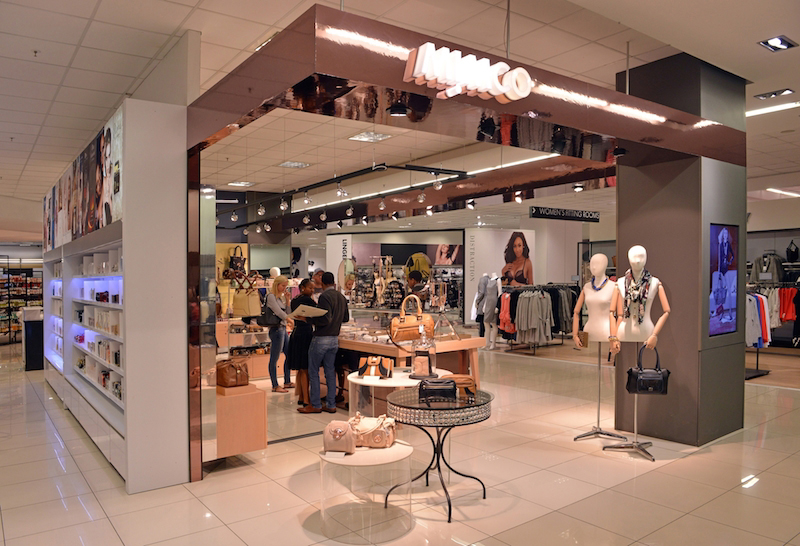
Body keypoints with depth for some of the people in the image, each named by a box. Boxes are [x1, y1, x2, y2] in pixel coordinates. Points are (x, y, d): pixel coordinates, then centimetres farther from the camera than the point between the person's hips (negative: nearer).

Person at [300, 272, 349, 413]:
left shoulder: (325, 296, -16)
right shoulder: (341, 297, 8)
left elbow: (326, 319, -23)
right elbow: (346, 318, 16)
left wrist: (308, 319, -17)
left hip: (321, 338, -7)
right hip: (335, 339, 8)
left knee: (313, 371, 4)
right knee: (330, 372, 12)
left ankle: (316, 405, 8)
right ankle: (331, 405, 15)